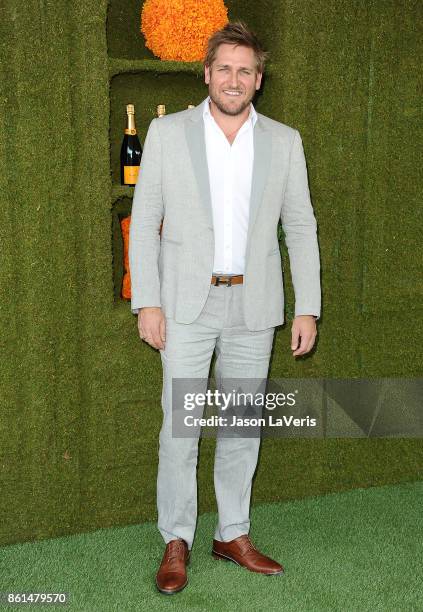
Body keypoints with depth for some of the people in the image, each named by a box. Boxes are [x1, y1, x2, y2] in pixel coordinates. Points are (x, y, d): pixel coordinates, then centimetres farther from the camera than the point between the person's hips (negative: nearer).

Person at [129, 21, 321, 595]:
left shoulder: (284, 141, 5)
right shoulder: (167, 132, 1)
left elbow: (301, 227, 6)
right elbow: (145, 221, 0)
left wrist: (308, 309, 0)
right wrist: (146, 302, -7)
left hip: (253, 306, 2)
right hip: (187, 303, -2)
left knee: (243, 426, 10)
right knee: (180, 428, 0)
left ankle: (233, 535, 25)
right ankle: (177, 542, 15)